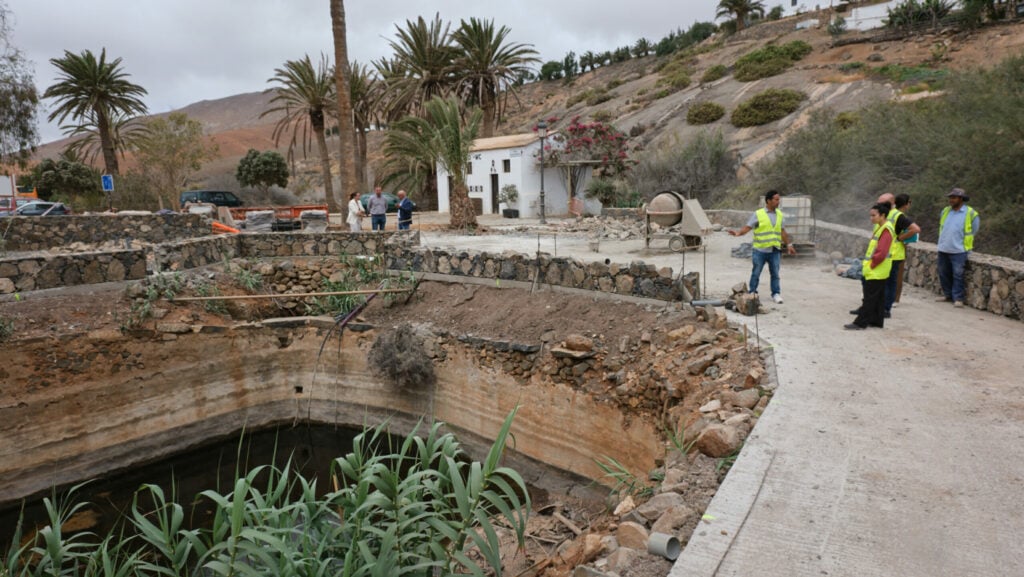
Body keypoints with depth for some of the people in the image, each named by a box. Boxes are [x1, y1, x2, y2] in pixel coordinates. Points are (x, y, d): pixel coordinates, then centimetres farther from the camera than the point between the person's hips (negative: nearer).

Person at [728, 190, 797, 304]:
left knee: (775, 273, 6)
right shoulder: (758, 214, -6)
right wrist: (738, 233, -29)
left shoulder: (779, 214, 10)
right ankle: (752, 292, 17)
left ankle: (776, 293, 16)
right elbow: (747, 227, -11)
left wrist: (789, 245, 21)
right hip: (760, 250, -4)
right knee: (756, 273, 5)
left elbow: (782, 231, 19)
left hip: (775, 250, 4)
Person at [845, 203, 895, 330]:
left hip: (877, 271, -9)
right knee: (878, 297, 14)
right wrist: (866, 262, 13)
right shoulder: (879, 227, 12)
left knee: (869, 297, -6)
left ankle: (860, 323, -3)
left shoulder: (886, 230, -17)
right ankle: (877, 321, 22)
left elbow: (881, 253, -23)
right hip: (876, 271, 9)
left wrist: (871, 265, -14)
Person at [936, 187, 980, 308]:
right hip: (943, 249, 5)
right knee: (944, 273, 11)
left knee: (957, 275, -5)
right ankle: (947, 294, 24)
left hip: (958, 250, -5)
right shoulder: (945, 211, 7)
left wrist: (964, 243, 9)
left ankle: (958, 298, 1)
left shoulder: (971, 214, -6)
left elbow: (973, 231, 5)